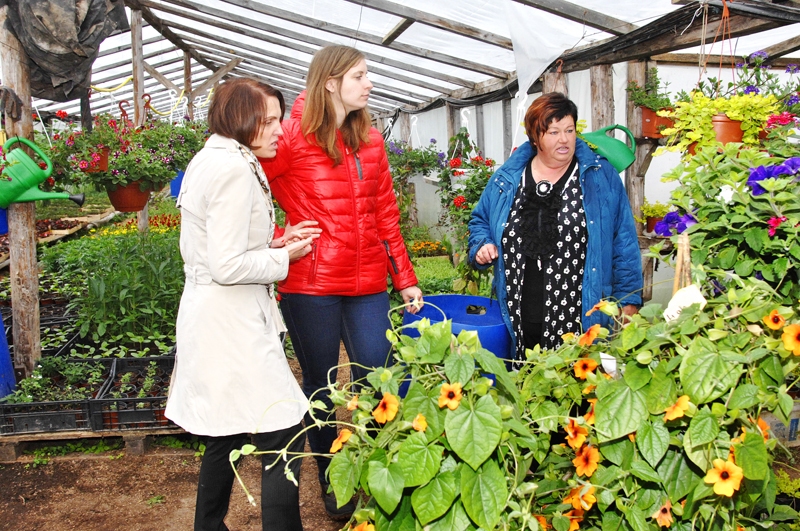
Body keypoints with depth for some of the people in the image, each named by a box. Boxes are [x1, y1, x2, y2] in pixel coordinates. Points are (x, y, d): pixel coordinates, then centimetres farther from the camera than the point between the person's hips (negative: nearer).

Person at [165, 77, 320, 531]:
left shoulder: (211, 161, 14)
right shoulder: (235, 170, -18)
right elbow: (228, 267, -22)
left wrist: (274, 242, 8)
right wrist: (284, 257, -9)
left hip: (213, 317, 11)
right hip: (233, 323, -11)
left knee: (228, 432, 22)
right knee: (284, 431, -6)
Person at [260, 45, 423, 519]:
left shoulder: (371, 140, 11)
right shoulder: (294, 137, -6)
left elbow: (386, 214, 14)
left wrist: (405, 278, 12)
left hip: (367, 284, 4)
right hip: (311, 285, -4)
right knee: (321, 385, 10)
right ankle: (331, 482, 29)